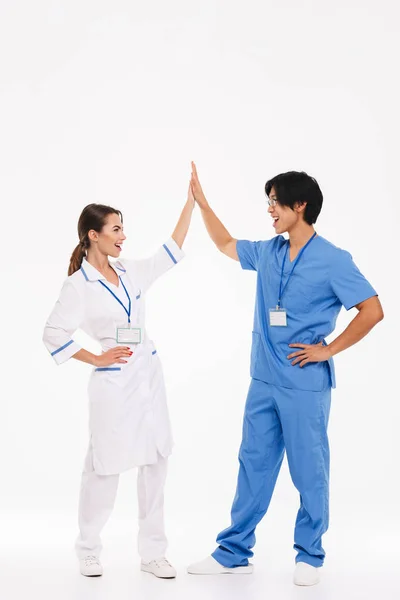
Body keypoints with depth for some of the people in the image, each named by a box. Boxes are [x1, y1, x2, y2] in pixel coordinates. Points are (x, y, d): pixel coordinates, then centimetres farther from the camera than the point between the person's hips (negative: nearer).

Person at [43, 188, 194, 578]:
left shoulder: (131, 272, 7)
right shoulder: (78, 285, -9)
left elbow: (171, 253, 11)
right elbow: (53, 335, -7)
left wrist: (191, 201, 9)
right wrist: (95, 359, -9)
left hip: (149, 376, 6)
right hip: (112, 383, -6)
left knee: (155, 463, 6)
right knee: (104, 467, 3)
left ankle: (152, 553, 16)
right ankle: (88, 551, 23)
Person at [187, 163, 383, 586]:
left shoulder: (333, 260, -12)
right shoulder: (267, 253, 6)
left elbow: (372, 311, -11)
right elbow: (225, 245, 24)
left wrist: (329, 349, -12)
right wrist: (200, 200, 19)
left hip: (305, 385, -6)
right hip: (264, 382, 6)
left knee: (308, 472, 6)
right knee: (253, 466, 12)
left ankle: (310, 556, 22)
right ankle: (234, 551, 21)